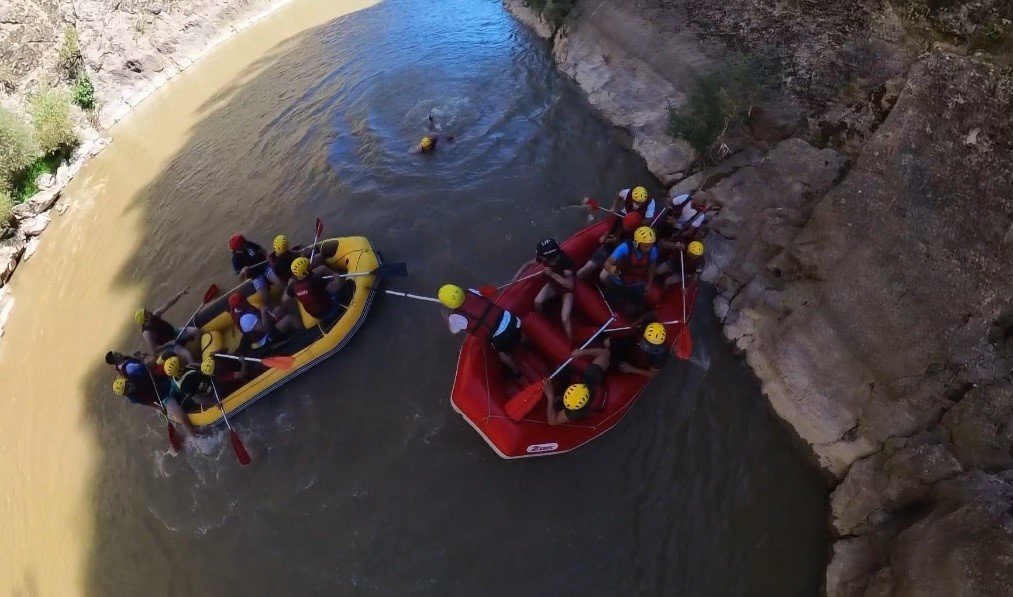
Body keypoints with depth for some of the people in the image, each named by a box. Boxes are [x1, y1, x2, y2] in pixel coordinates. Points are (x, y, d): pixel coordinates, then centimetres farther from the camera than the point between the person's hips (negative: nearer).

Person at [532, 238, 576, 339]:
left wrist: (552, 274, -41)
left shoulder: (565, 260, -36)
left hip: (567, 289, -5)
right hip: (553, 284, 5)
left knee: (564, 319, -19)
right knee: (537, 302, -21)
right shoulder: (545, 257, -22)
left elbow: (570, 284, -37)